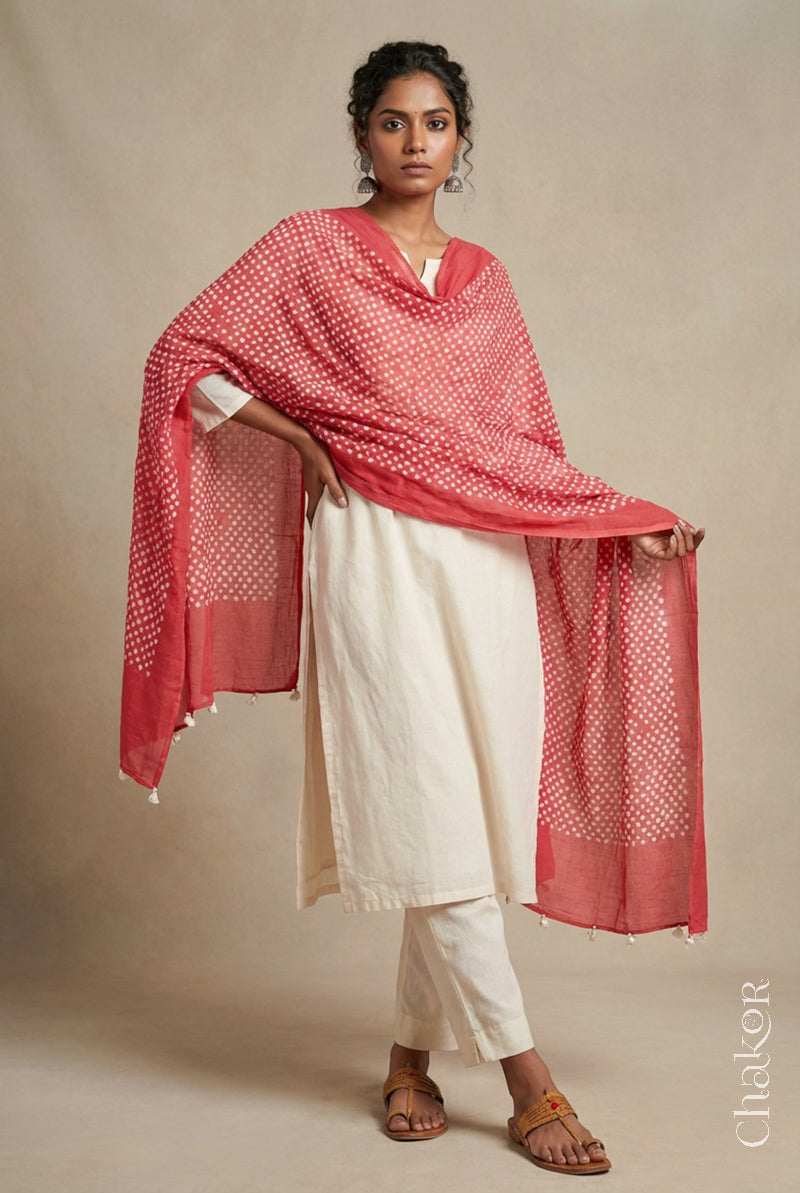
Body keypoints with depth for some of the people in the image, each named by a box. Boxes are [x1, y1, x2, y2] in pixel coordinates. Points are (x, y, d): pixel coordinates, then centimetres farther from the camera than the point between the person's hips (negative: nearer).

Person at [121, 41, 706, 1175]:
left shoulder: (484, 279, 16)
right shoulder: (311, 247, 5)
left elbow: (526, 443, 15)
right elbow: (185, 354, 4)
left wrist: (627, 523, 5)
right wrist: (298, 438, -2)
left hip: (492, 558, 4)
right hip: (376, 552, -4)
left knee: (478, 814, 4)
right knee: (430, 810, -7)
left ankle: (413, 1055, 20)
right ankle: (526, 1078, 2)